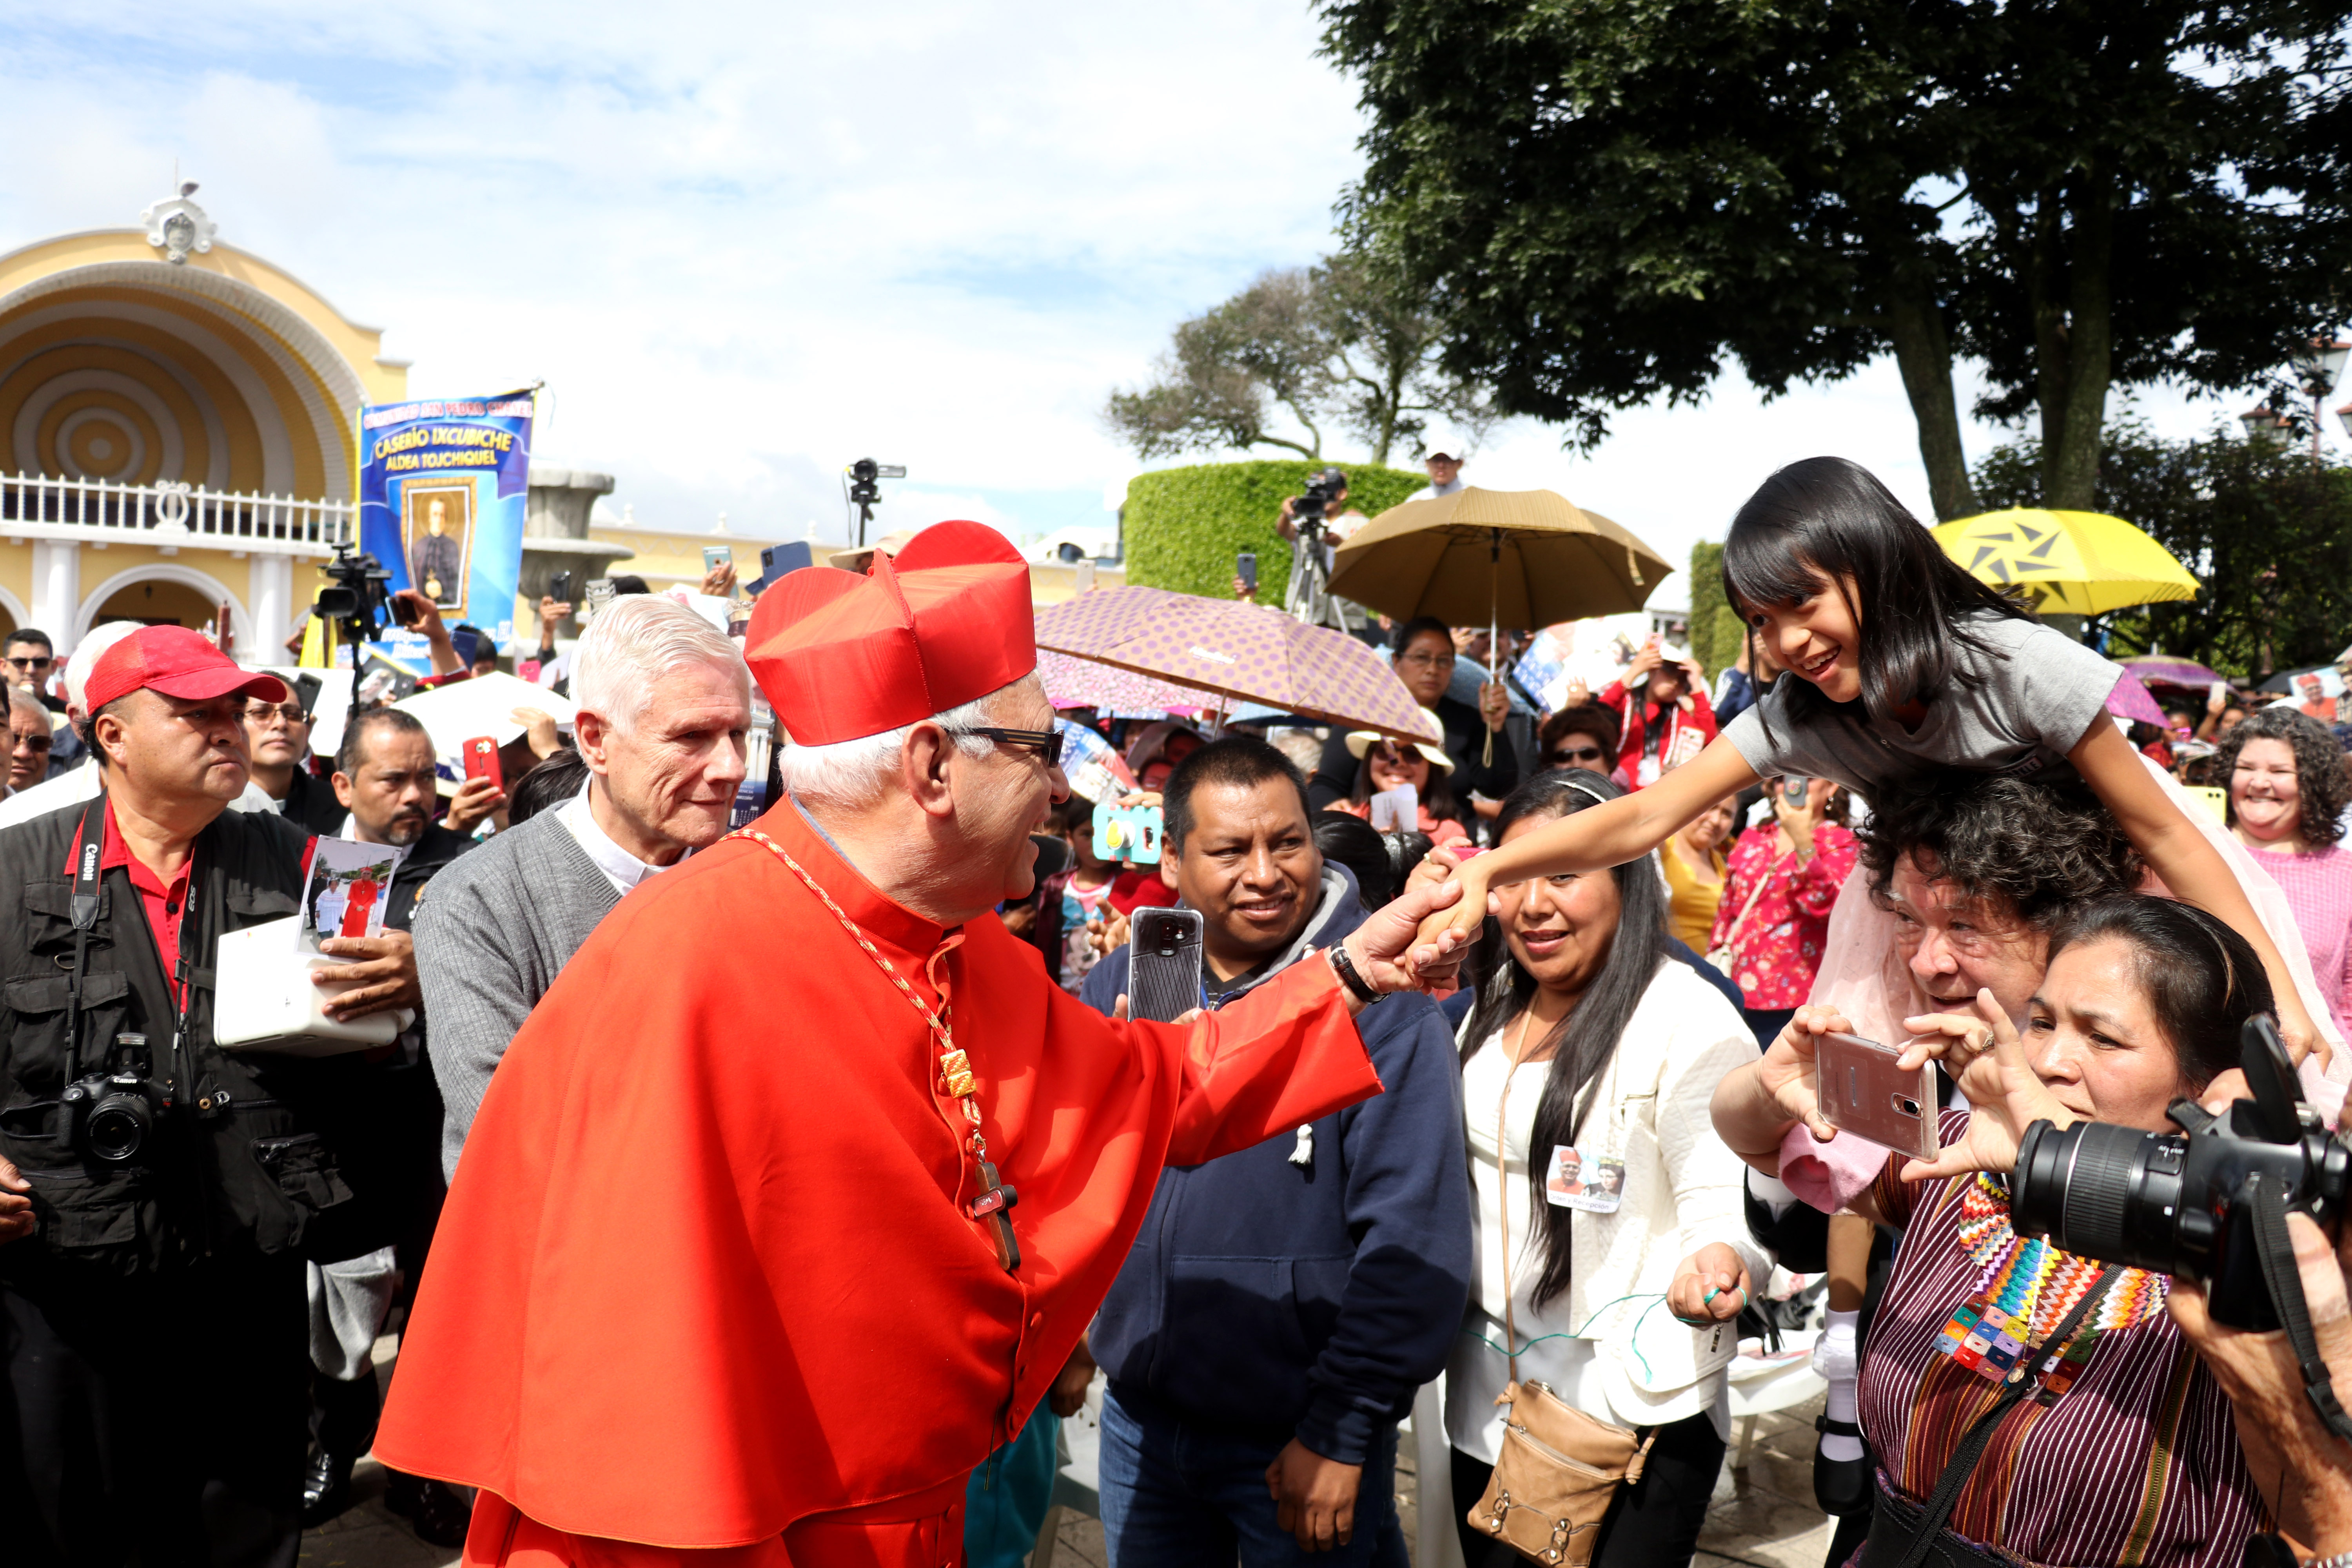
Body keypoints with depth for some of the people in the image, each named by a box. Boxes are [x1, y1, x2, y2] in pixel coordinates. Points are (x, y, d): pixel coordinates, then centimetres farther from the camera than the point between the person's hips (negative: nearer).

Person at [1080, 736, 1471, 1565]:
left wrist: (1342, 1432, -16)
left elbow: (1414, 1235, -16)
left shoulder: (1379, 1000, -13)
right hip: (1139, 1421, 4)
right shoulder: (1120, 984, 1)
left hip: (1303, 1442, -4)